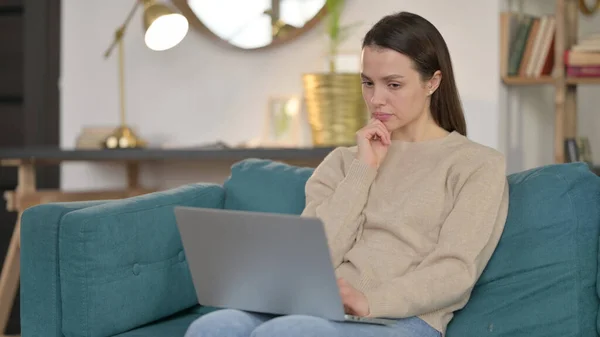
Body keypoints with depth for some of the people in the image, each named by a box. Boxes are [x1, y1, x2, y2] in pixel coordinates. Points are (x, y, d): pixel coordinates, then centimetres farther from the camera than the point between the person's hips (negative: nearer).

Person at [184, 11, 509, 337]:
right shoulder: (344, 161, 23)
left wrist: (370, 301, -21)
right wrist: (362, 171, 4)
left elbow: (455, 271, -5)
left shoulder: (479, 164, 9)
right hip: (319, 307, 4)